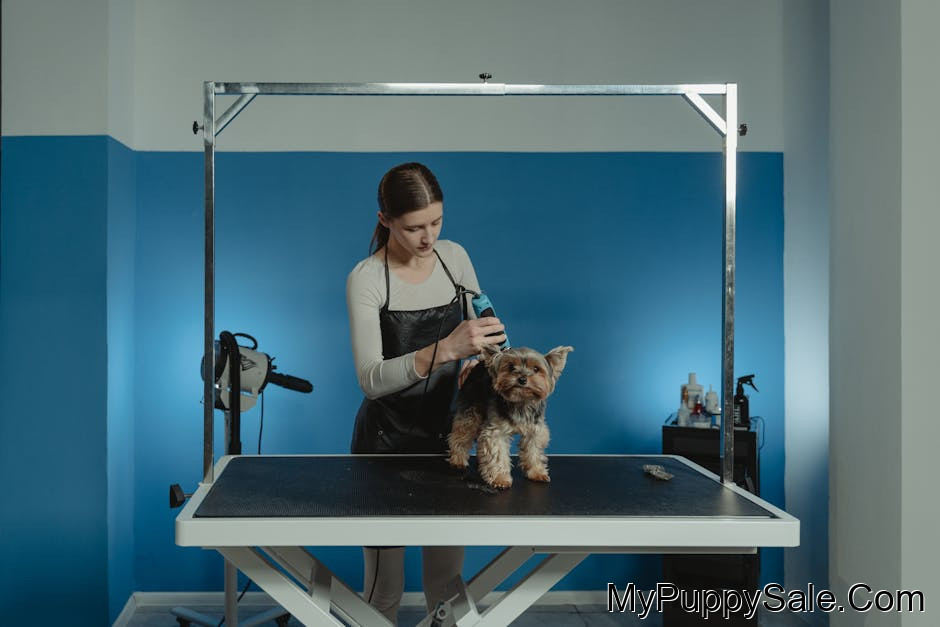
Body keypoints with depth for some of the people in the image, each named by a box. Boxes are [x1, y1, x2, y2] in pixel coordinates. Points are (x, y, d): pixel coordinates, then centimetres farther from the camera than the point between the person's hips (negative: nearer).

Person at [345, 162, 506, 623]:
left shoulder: (455, 257, -2)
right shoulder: (366, 279, -16)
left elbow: (480, 331, 8)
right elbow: (370, 379, -26)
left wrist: (480, 358, -14)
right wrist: (445, 349, -39)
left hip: (446, 433, 4)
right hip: (386, 440, -4)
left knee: (448, 581, 14)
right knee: (384, 587, 7)